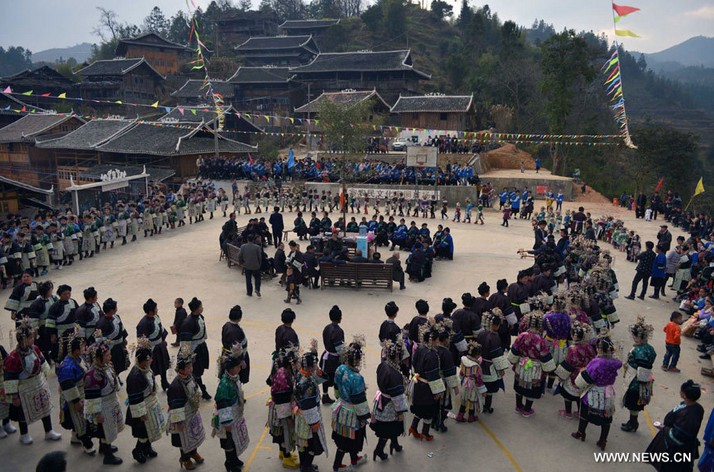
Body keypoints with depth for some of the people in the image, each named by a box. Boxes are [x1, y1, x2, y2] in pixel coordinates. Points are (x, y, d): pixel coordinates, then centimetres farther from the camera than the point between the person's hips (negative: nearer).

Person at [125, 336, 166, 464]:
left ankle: (147, 448, 45)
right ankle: (137, 451, 34)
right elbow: (134, 398, -26)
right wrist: (140, 413, -19)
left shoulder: (146, 368, -8)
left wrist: (154, 399, 20)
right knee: (145, 431, 10)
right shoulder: (135, 376, -33)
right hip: (142, 407, -8)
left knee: (151, 429, 23)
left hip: (151, 403, 8)